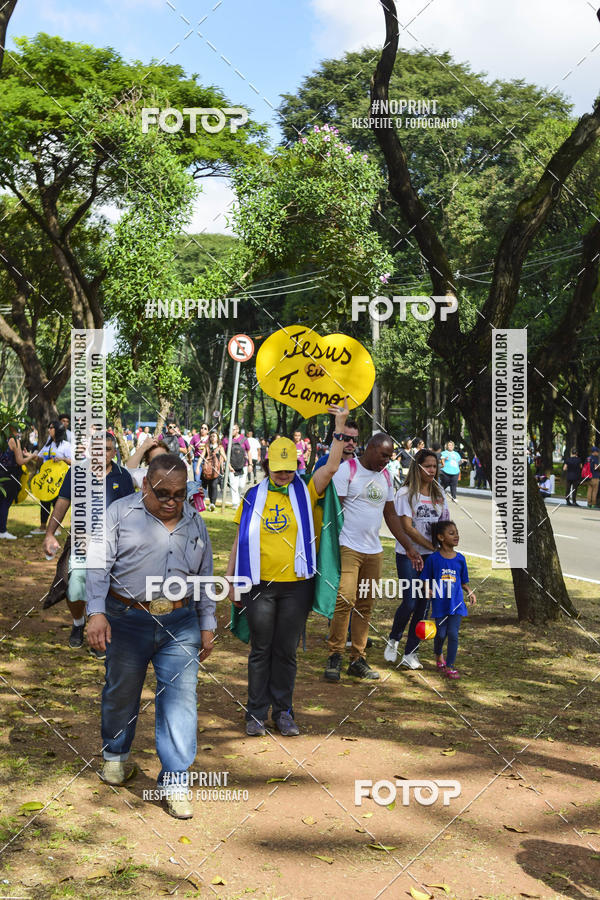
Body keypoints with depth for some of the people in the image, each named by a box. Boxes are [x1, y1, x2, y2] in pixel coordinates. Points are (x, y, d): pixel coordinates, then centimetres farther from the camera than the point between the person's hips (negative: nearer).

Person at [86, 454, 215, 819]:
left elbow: (205, 578, 16)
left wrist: (207, 626, 14)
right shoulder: (121, 514, 0)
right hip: (128, 620, -2)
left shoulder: (195, 522, 11)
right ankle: (116, 755, 40)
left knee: (181, 697, -5)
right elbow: (100, 565, -4)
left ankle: (175, 781, 3)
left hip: (180, 624, 2)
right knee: (121, 692, 14)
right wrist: (97, 612, -15)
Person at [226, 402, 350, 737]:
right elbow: (240, 540, 9)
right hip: (260, 584, 0)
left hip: (297, 585, 0)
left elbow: (332, 467, -9)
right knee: (261, 650, 7)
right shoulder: (254, 496, 6)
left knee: (287, 651, 9)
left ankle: (284, 712, 19)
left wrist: (340, 425, -16)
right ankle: (257, 713, 16)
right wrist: (232, 580, 7)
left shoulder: (305, 492, 4)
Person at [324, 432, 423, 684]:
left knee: (366, 606, 8)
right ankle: (334, 656, -3)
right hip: (348, 547, -6)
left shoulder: (385, 476, 15)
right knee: (345, 600, -15)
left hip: (374, 550, 7)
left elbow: (390, 515, 21)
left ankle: (357, 659, 15)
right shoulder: (347, 470, -6)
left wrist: (409, 547, 18)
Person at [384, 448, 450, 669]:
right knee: (410, 603, -9)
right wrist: (433, 547, -14)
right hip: (408, 554, -5)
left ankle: (410, 654, 12)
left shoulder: (439, 494, 10)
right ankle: (393, 640, 18)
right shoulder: (405, 493, -7)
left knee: (423, 605, 3)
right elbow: (407, 528, -12)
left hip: (431, 557, 5)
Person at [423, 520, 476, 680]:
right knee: (441, 634, 8)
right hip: (440, 603, -1)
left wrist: (470, 592, -6)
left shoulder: (460, 559, 2)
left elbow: (463, 581, 11)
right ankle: (439, 656, 39)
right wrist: (428, 590, -18)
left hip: (456, 603, 1)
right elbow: (426, 579, 1)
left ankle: (450, 666, 5)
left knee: (453, 634, -6)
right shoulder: (433, 558, -6)